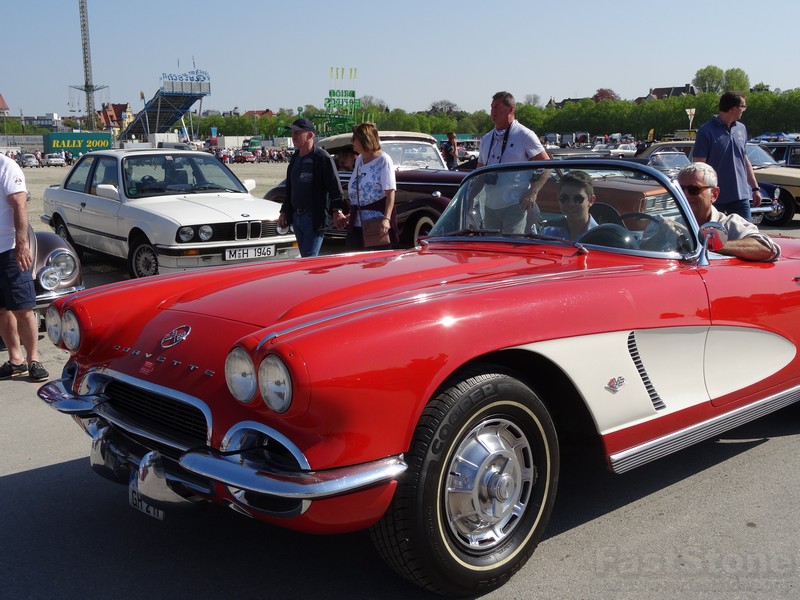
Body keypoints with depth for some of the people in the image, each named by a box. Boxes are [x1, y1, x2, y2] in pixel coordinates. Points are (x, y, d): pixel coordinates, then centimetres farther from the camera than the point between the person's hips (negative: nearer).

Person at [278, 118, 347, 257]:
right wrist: (284, 212, 20)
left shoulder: (323, 158, -9)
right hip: (296, 217, 8)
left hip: (314, 218, -8)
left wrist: (337, 211, -25)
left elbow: (335, 188, -14)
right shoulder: (295, 159, 15)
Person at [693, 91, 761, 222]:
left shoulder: (741, 129, 12)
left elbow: (745, 161, 18)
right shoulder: (707, 131, -8)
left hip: (740, 196, 5)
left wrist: (755, 188, 15)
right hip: (715, 197, -5)